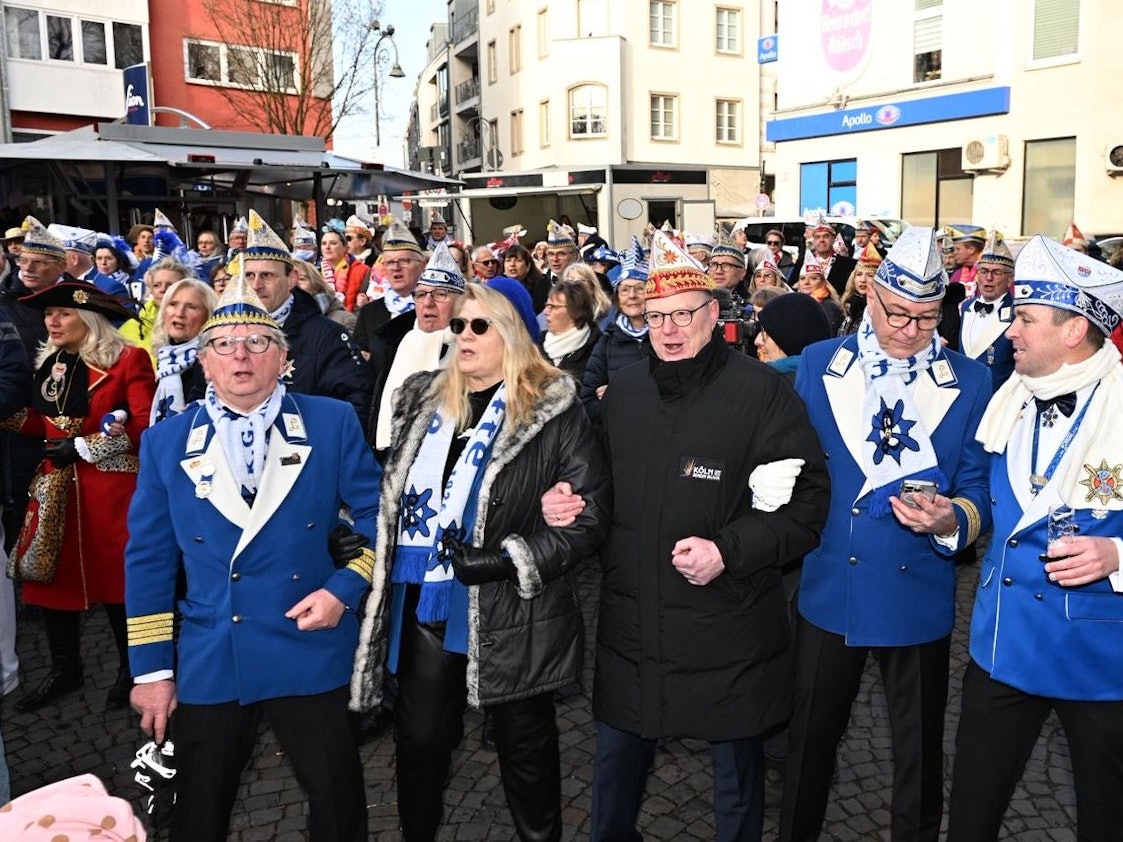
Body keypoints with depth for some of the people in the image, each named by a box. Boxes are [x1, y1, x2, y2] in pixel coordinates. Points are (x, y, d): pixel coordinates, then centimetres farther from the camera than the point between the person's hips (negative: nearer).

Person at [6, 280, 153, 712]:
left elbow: (144, 426, -14)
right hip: (57, 487, 6)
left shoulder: (128, 360, -9)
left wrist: (84, 447, -15)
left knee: (117, 577, 2)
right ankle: (64, 669, 27)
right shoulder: (47, 363, 11)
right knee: (51, 574, 8)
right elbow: (39, 423, 14)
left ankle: (132, 670, 21)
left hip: (111, 488, -6)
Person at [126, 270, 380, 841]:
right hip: (207, 663, 2)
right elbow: (148, 560, 4)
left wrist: (343, 589, -11)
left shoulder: (332, 423, -1)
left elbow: (375, 512, 2)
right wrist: (151, 668, 3)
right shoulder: (166, 442, 3)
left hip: (311, 653, -1)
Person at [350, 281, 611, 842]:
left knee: (525, 746, 14)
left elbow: (590, 514, -14)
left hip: (510, 618, -4)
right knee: (418, 740, 17)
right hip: (426, 606, 5)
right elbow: (393, 495, 18)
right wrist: (367, 547, 10)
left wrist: (509, 560, -21)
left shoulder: (553, 410, -10)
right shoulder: (423, 400, 7)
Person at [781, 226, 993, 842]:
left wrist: (950, 520, -22)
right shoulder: (818, 364, -1)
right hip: (829, 587, 1)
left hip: (919, 598, 0)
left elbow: (977, 492, -2)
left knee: (920, 750, 17)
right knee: (811, 738, 18)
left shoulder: (970, 382, -3)